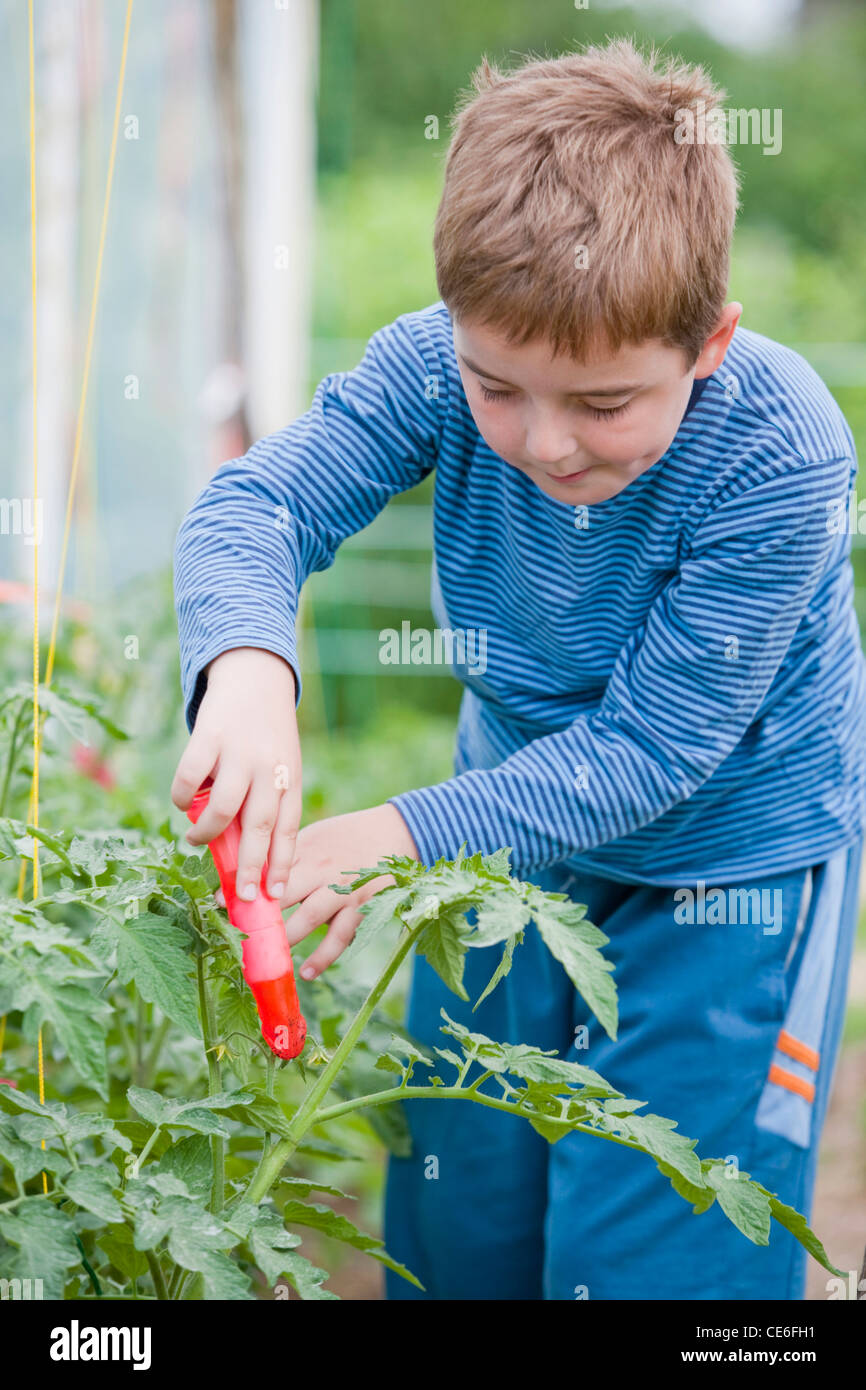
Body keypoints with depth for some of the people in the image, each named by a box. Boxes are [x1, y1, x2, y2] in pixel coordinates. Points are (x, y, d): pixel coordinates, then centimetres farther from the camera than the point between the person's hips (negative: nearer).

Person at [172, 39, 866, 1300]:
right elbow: (254, 505, -25)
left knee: (650, 1248, 1)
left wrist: (407, 837, -37)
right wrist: (247, 668, -48)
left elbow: (650, 745, -29)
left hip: (731, 859, -4)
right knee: (453, 1210, 17)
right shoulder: (435, 363, -23)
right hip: (517, 813, 4)